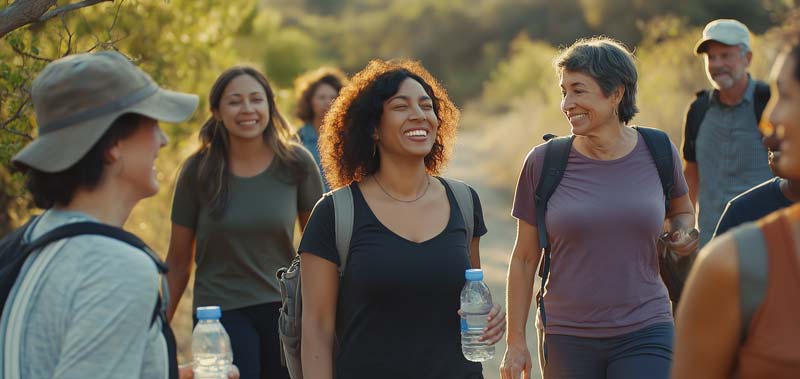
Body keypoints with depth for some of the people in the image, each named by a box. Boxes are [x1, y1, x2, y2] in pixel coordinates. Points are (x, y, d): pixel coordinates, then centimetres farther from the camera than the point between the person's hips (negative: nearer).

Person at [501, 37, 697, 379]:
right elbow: (524, 260, 4)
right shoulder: (543, 163, -3)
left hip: (644, 334, 0)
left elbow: (681, 210, 22)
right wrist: (515, 341, 3)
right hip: (567, 337, 0)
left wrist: (681, 236, -2)